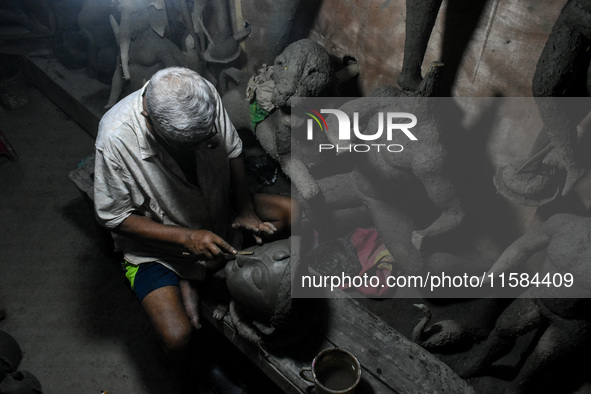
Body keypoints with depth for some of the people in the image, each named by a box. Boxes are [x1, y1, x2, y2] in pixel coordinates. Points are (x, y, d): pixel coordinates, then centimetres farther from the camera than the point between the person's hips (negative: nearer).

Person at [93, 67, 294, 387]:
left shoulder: (205, 96, -21)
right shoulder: (115, 138, -32)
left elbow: (232, 152, -4)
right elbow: (114, 217, -20)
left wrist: (246, 211, -16)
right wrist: (186, 237, -30)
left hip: (217, 211, 6)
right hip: (156, 238, -5)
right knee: (177, 337, -27)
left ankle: (190, 282, -2)